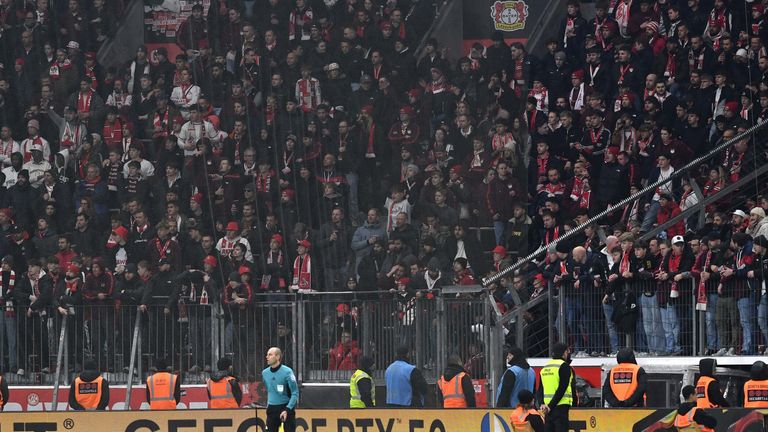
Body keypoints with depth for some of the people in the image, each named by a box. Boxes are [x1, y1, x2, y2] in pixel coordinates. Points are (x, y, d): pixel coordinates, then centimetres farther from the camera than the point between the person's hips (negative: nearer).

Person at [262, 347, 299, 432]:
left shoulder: (287, 372, -13)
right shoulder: (265, 373, 4)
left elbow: (295, 393, -13)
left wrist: (287, 410, -21)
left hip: (286, 408, -5)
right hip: (272, 410, 5)